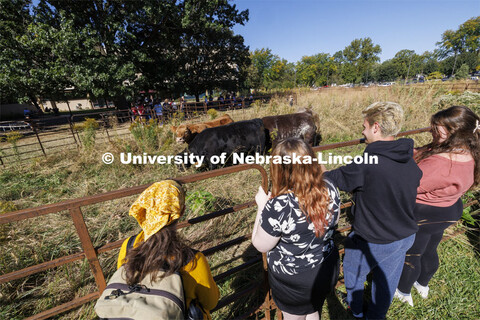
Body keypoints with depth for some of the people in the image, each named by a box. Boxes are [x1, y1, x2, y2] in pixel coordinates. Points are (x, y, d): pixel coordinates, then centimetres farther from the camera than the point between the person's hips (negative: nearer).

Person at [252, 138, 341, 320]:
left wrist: (262, 206, -13)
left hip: (294, 281, -4)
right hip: (328, 270, 5)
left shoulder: (278, 206, -37)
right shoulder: (329, 189, -18)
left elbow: (260, 245, -20)